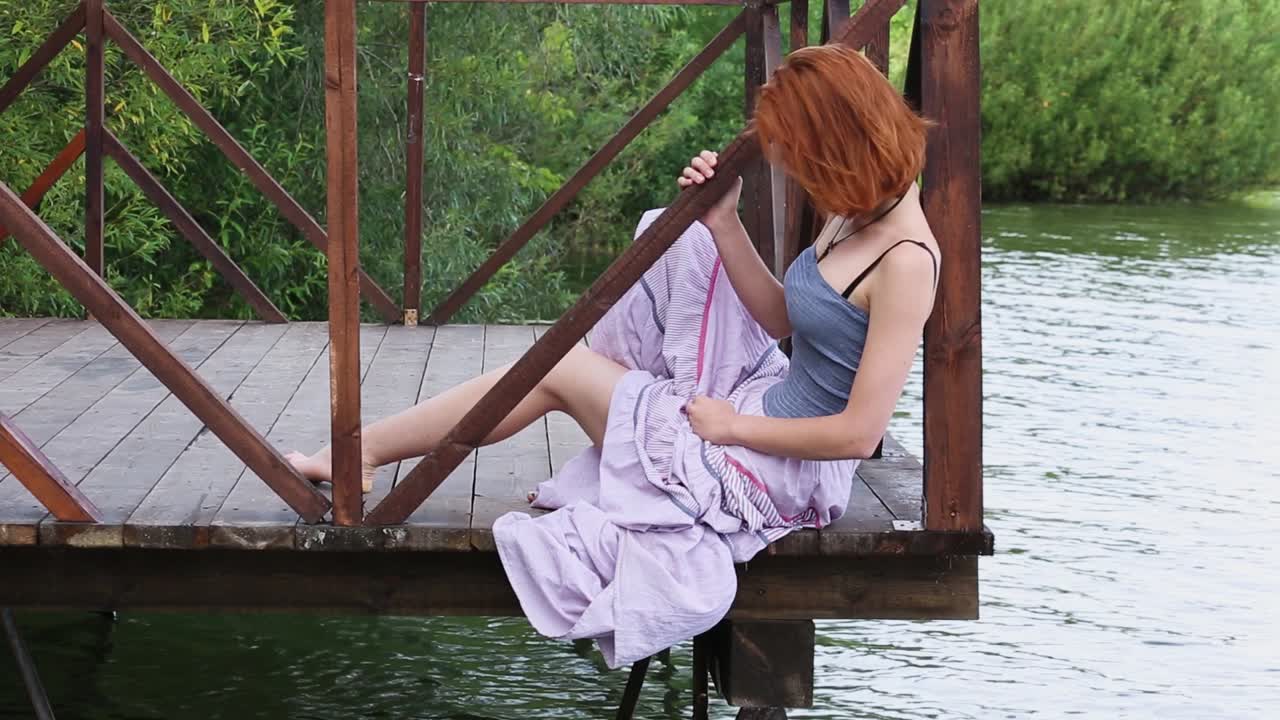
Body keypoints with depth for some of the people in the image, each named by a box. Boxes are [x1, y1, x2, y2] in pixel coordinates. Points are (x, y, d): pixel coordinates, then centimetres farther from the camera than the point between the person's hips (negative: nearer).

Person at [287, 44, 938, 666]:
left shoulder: (905, 260, -26)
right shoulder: (853, 213, 1)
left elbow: (860, 433, -26)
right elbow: (780, 317, 8)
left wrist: (734, 425, -15)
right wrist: (724, 224, -5)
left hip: (781, 469, -9)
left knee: (555, 370, -2)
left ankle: (358, 453, 14)